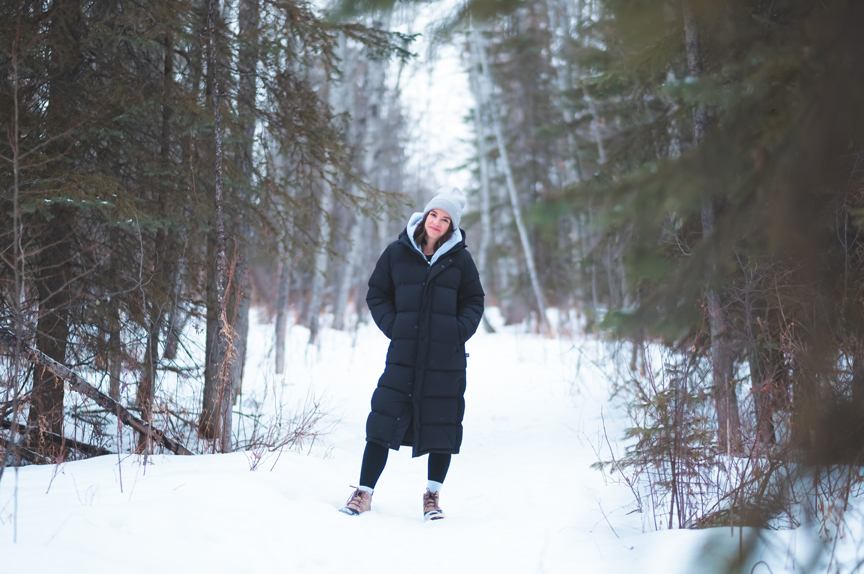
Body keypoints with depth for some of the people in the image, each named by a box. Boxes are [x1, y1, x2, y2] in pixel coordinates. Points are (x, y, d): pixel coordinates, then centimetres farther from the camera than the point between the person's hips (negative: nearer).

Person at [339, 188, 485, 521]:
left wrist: (459, 332, -5)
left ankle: (432, 496, 19)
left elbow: (474, 301, 11)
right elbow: (377, 294, 10)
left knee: (442, 426, 6)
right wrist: (393, 326, -3)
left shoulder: (460, 259, 3)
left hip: (446, 359, 1)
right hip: (404, 356, 0)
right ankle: (364, 493, 6)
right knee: (383, 422, -3)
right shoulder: (397, 253, 2)